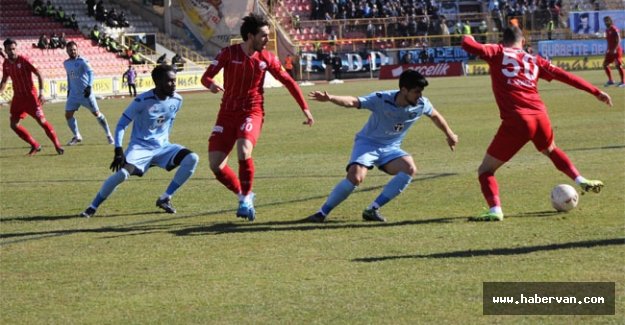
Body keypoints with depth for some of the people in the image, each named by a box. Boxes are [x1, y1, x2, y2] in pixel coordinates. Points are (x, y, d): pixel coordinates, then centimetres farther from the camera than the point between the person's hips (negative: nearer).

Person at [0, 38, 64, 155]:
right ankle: (35, 146, 12)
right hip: (18, 97, 6)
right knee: (14, 125, -1)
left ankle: (57, 145, 2)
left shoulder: (23, 60, -13)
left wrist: (41, 92, -19)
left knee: (41, 121, -10)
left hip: (30, 95, -6)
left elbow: (39, 74, -12)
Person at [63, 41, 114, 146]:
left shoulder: (82, 61, -11)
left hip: (86, 92, -5)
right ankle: (76, 136, 14)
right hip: (73, 94, 5)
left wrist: (89, 86, -34)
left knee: (96, 113, -2)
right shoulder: (66, 63, 8)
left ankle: (108, 134, 11)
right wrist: (69, 89, 19)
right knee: (68, 115, -2)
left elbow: (90, 72, -22)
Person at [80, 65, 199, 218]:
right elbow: (122, 124, -12)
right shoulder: (143, 101, -18)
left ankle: (165, 199, -5)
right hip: (140, 147, -5)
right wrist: (118, 150, -20)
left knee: (192, 159, -16)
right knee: (122, 173, -29)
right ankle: (93, 207, -9)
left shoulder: (176, 100, -3)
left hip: (162, 146, 5)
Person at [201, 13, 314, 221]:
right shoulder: (229, 53, -5)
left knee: (243, 152, -30)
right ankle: (243, 195, 17)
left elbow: (288, 81, 10)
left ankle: (246, 199, -8)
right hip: (228, 113, 1)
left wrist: (305, 109, 10)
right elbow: (206, 77, -9)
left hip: (252, 112, -1)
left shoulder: (267, 59, 0)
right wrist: (211, 85, -34)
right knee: (215, 165, -8)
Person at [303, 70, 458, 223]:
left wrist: (449, 134, 25)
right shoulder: (382, 100, -25)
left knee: (410, 169, -24)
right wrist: (330, 98, -52)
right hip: (368, 143, -5)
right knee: (355, 177, -28)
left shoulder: (422, 104, -11)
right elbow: (352, 102, -33)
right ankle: (322, 213, -11)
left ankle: (373, 209, -16)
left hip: (390, 148, 5)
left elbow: (435, 116, 11)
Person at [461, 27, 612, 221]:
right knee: (551, 150, 39)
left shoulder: (498, 53, 8)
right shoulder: (533, 59, 18)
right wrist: (596, 92, 23)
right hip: (540, 117, 5)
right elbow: (564, 75, 17)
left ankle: (495, 210, -18)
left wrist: (467, 39, 19)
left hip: (516, 121, -5)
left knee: (485, 170, 5)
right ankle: (582, 182, 32)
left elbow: (470, 46, -6)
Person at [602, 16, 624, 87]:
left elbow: (618, 40, -18)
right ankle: (610, 80, 18)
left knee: (618, 65, -10)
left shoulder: (614, 29, -13)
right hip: (610, 50, 9)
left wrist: (615, 49, -25)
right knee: (605, 64, 8)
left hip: (616, 50, -9)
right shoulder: (607, 30, 13)